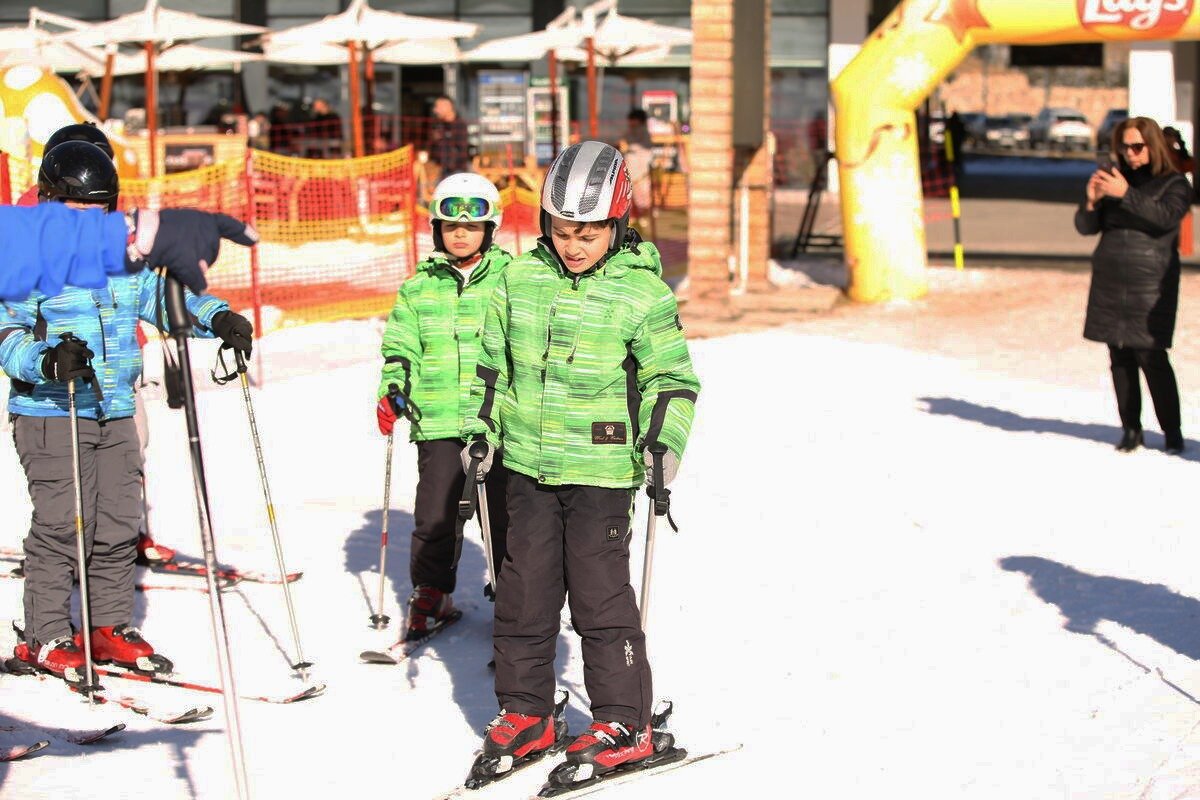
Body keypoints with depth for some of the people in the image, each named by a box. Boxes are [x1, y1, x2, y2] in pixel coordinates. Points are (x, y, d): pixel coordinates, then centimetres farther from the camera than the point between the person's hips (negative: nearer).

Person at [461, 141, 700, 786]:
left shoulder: (642, 292, -7)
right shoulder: (522, 278, 4)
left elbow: (673, 379, -1)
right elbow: (494, 364, 16)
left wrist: (664, 442, -14)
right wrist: (483, 430, 11)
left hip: (602, 471, -4)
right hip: (528, 465, 4)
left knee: (599, 593, -1)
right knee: (524, 589, 10)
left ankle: (624, 724, 11)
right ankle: (525, 713, 23)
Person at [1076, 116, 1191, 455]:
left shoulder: (1175, 185, 3)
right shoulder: (1115, 181, 14)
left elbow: (1164, 217, -17)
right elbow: (1086, 227, 10)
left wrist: (1126, 195, -26)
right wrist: (1091, 202, -10)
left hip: (1151, 284, -4)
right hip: (1109, 284, 4)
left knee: (1152, 357, -10)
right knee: (1120, 358, 3)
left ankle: (1172, 432, -4)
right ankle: (1130, 428, 10)